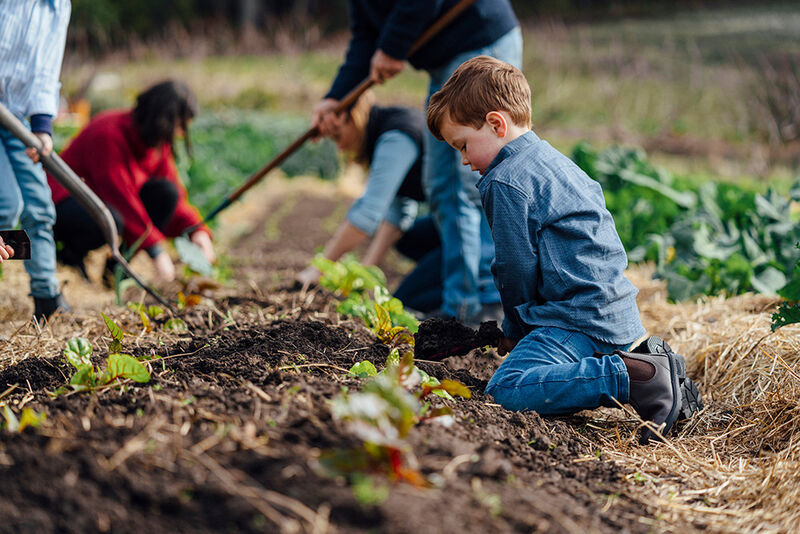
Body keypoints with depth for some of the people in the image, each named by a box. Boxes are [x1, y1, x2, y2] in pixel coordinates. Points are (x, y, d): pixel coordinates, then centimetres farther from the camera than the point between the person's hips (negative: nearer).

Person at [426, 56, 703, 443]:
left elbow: (517, 268, -9)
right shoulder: (553, 160, 23)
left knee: (506, 389, -25)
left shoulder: (506, 182, -9)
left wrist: (516, 331, 8)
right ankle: (648, 361, 13)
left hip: (580, 317, -11)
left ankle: (634, 378, -27)